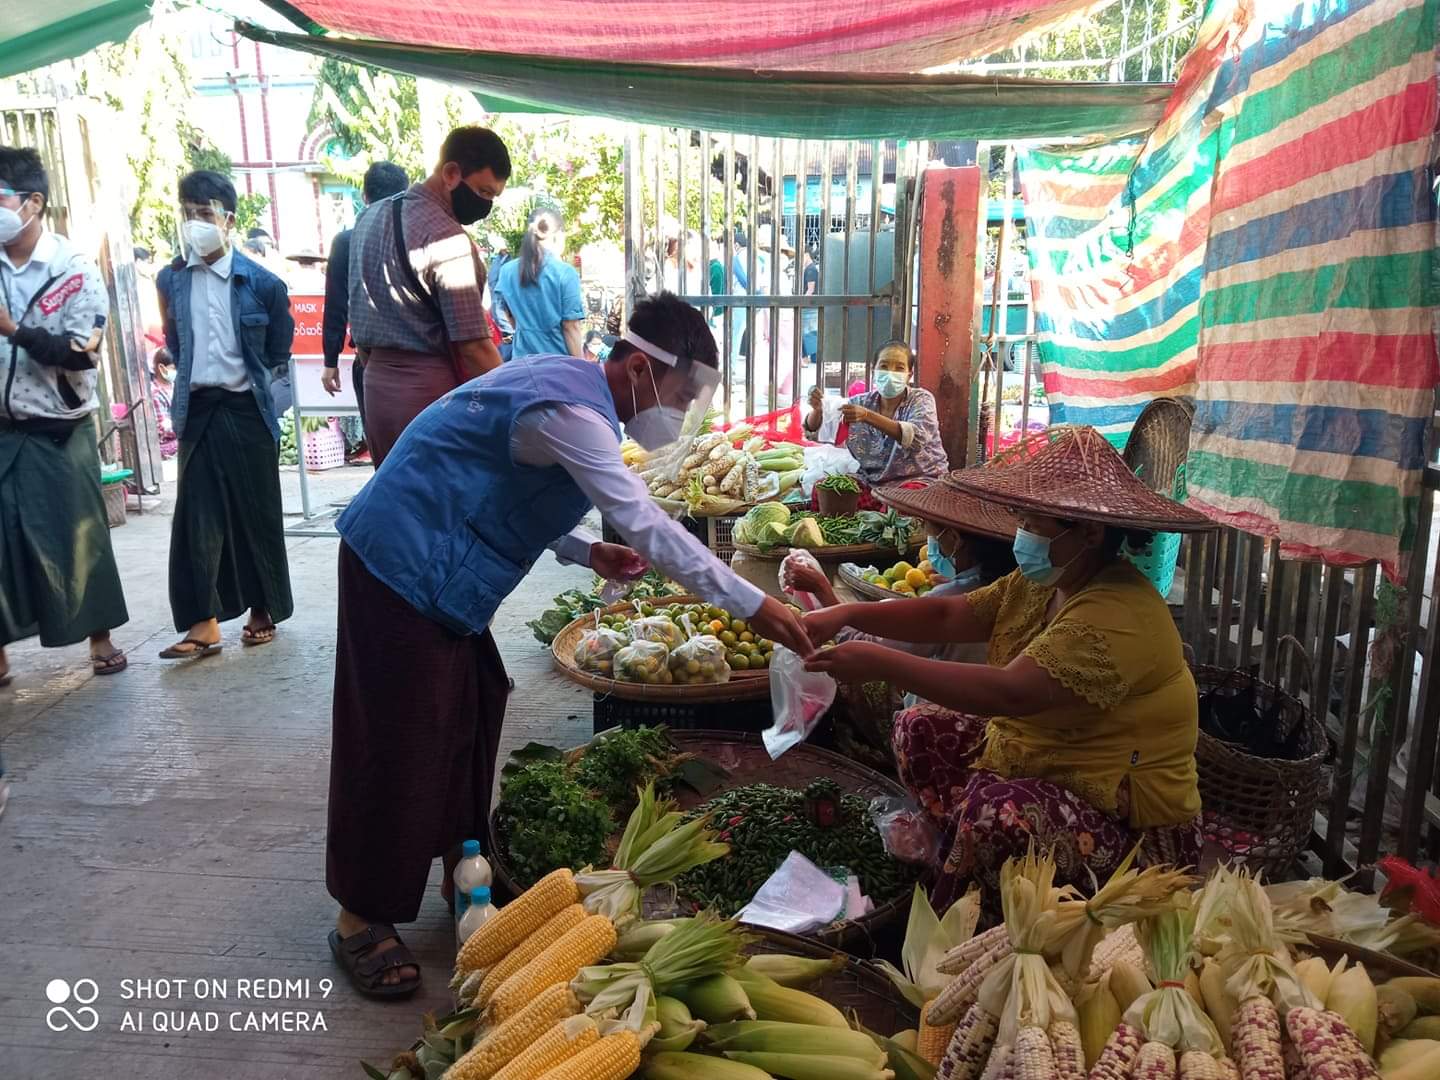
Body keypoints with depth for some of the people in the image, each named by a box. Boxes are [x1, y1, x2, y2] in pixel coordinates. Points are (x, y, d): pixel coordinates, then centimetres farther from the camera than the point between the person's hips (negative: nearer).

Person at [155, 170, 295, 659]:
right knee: (197, 516, -1)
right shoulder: (171, 279, 5)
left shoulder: (261, 282, -6)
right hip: (197, 409, 3)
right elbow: (174, 342, 19)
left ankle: (262, 610, 20)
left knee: (256, 512, 6)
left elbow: (279, 349, 6)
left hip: (247, 409, -3)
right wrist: (194, 375, 13)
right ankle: (203, 623, 3)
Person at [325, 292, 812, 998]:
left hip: (429, 562, 10)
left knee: (472, 702, 17)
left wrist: (587, 553, 5)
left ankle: (461, 855, 34)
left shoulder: (567, 382, 8)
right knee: (397, 738, -3)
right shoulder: (572, 411, -24)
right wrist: (752, 605, -27)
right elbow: (647, 526, -30)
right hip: (404, 567, -10)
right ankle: (360, 920, 12)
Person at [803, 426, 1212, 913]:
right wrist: (848, 614, -10)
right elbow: (948, 616, 3)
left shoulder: (1119, 615, -27)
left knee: (996, 810, -35)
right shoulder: (1042, 581, 3)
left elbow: (1011, 692, -37)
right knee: (919, 728, 8)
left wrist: (881, 663, -35)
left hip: (1127, 823, -9)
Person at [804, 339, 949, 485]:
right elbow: (813, 427, 3)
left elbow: (917, 437, -27)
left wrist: (868, 416, -38)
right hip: (872, 481, 5)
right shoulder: (862, 402, 4)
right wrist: (817, 409, -22)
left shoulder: (921, 399, -6)